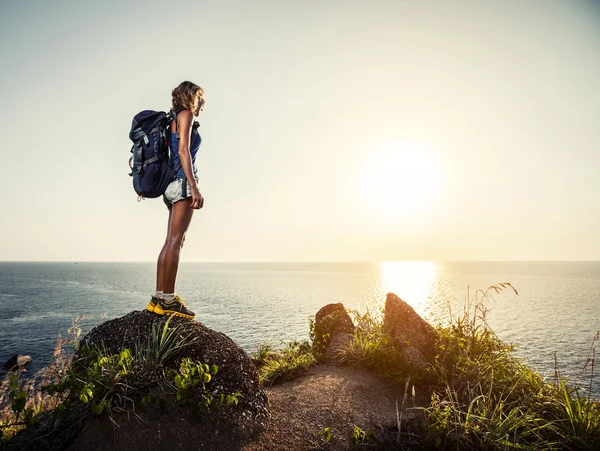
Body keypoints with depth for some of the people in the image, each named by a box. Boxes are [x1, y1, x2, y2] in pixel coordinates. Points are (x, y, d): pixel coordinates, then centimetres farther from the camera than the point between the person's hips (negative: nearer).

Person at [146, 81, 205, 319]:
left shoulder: (174, 119, 27)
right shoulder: (185, 114, 0)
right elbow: (183, 151, -13)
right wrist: (194, 188, -20)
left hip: (173, 184, 9)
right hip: (183, 182, -9)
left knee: (171, 241, 5)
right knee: (175, 240, -12)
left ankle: (159, 298, 7)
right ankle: (167, 299, -11)